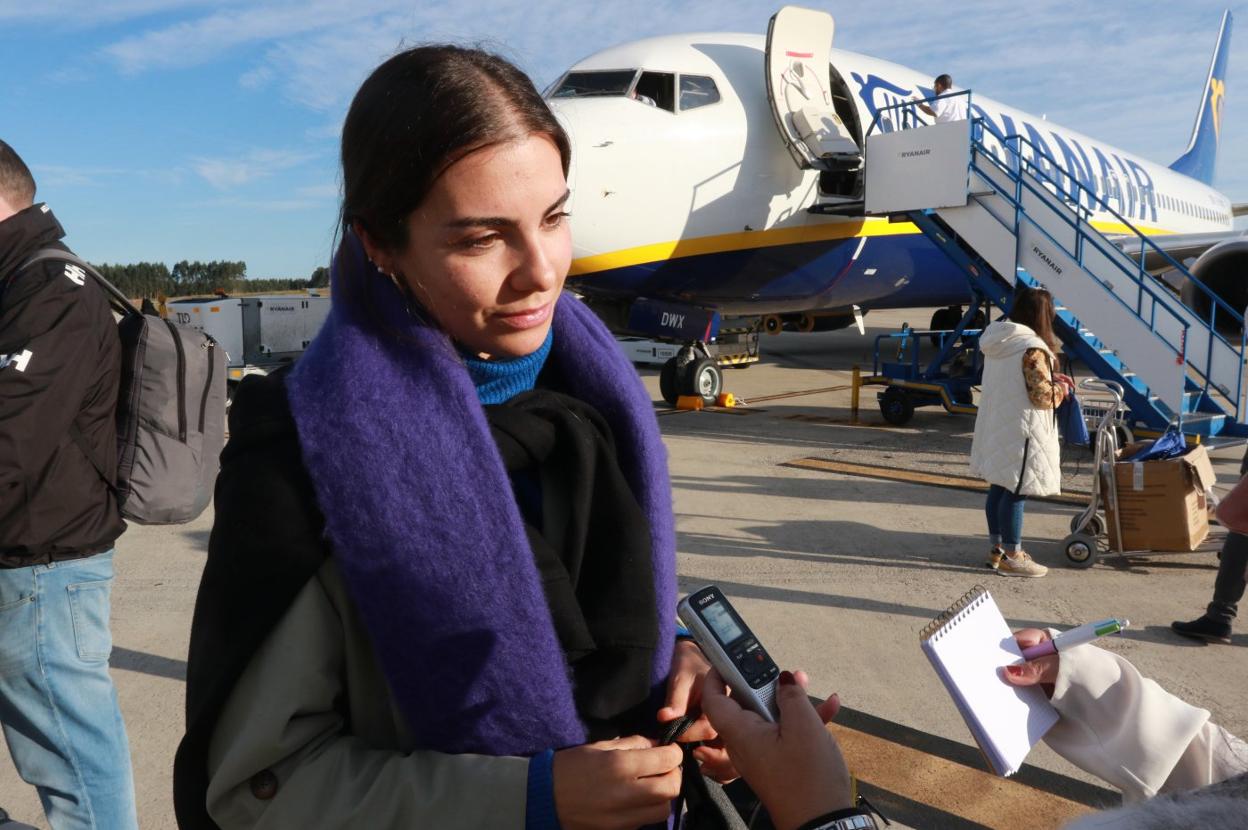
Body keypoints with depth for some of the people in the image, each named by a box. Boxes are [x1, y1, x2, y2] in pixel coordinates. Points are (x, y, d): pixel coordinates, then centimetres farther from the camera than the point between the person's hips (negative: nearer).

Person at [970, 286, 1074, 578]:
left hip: (996, 427, 9)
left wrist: (1050, 378, 15)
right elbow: (1042, 396, -18)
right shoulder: (1032, 349, -20)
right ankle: (1012, 557, 9)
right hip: (1019, 432, -9)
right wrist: (1061, 388, 2)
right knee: (1016, 493, 0)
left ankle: (998, 548, 27)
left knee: (999, 487, 16)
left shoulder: (997, 341, 7)